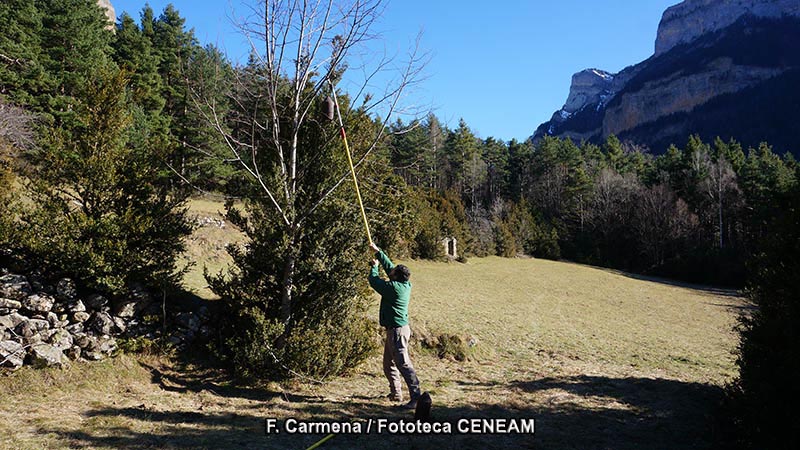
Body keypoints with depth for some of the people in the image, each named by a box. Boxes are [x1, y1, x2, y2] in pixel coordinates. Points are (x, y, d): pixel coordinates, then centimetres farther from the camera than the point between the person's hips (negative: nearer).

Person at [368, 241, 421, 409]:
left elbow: (374, 281, -6)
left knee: (403, 364, -12)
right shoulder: (405, 284, 6)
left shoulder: (393, 287, -19)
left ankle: (416, 397, -14)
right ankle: (395, 393, 30)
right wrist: (377, 251, 25)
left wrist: (375, 266, 12)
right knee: (389, 364, 21)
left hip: (397, 330, -10)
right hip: (394, 330, 10)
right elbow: (389, 265, 18)